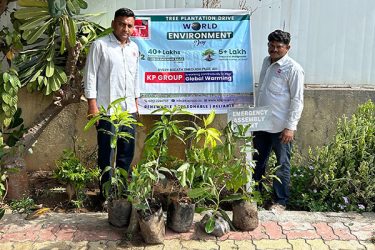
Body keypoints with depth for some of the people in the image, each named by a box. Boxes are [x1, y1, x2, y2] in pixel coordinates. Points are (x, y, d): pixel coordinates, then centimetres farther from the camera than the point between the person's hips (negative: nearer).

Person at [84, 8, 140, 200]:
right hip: (107, 110, -6)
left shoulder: (134, 48, 14)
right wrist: (92, 105, -13)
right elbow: (90, 75, -7)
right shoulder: (100, 45, -5)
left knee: (127, 152, 10)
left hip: (129, 110, 6)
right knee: (107, 152, 2)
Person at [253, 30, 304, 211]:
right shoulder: (266, 61, 10)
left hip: (280, 127, -7)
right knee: (258, 161, 16)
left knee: (282, 165, 5)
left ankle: (280, 201, 18)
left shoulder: (293, 69, -12)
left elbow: (297, 100, -13)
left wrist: (291, 127, -18)